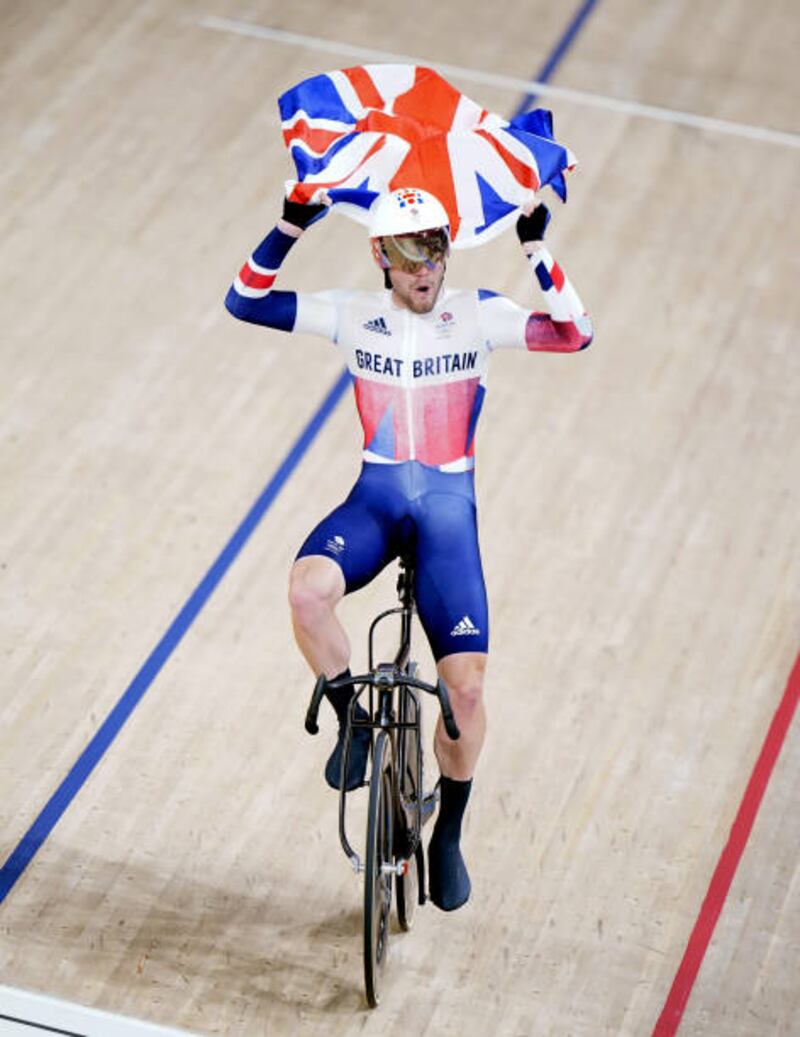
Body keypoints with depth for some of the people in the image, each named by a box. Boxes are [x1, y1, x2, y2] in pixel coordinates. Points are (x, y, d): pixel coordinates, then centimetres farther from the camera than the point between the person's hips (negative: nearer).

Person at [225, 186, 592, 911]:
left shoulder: (479, 315, -4)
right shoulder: (353, 316, 1)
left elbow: (576, 334, -17)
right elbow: (245, 301, -4)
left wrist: (536, 249, -25)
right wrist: (291, 227, -16)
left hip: (449, 507, -1)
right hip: (375, 498, 1)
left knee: (466, 684, -9)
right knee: (309, 591, -34)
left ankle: (449, 835, 15)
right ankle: (354, 719, -6)